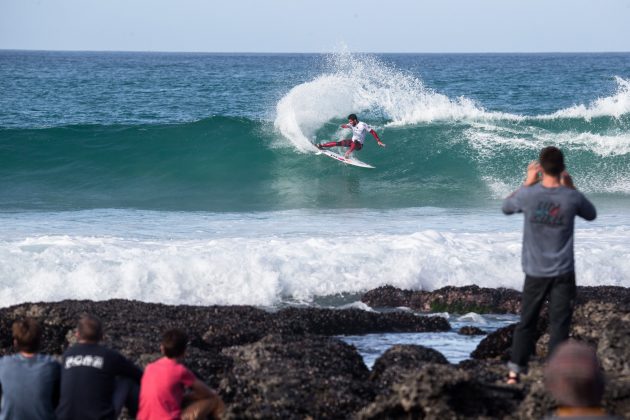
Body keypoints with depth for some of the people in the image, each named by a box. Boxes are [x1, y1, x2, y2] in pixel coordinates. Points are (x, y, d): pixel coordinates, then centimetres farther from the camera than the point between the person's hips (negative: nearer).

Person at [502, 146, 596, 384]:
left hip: (535, 273, 1)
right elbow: (591, 214, 11)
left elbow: (506, 207, 11)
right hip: (563, 274, -1)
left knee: (526, 323, 12)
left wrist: (528, 182, 14)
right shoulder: (571, 198, -12)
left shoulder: (528, 194, -11)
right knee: (559, 325, 2)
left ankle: (514, 372, 12)